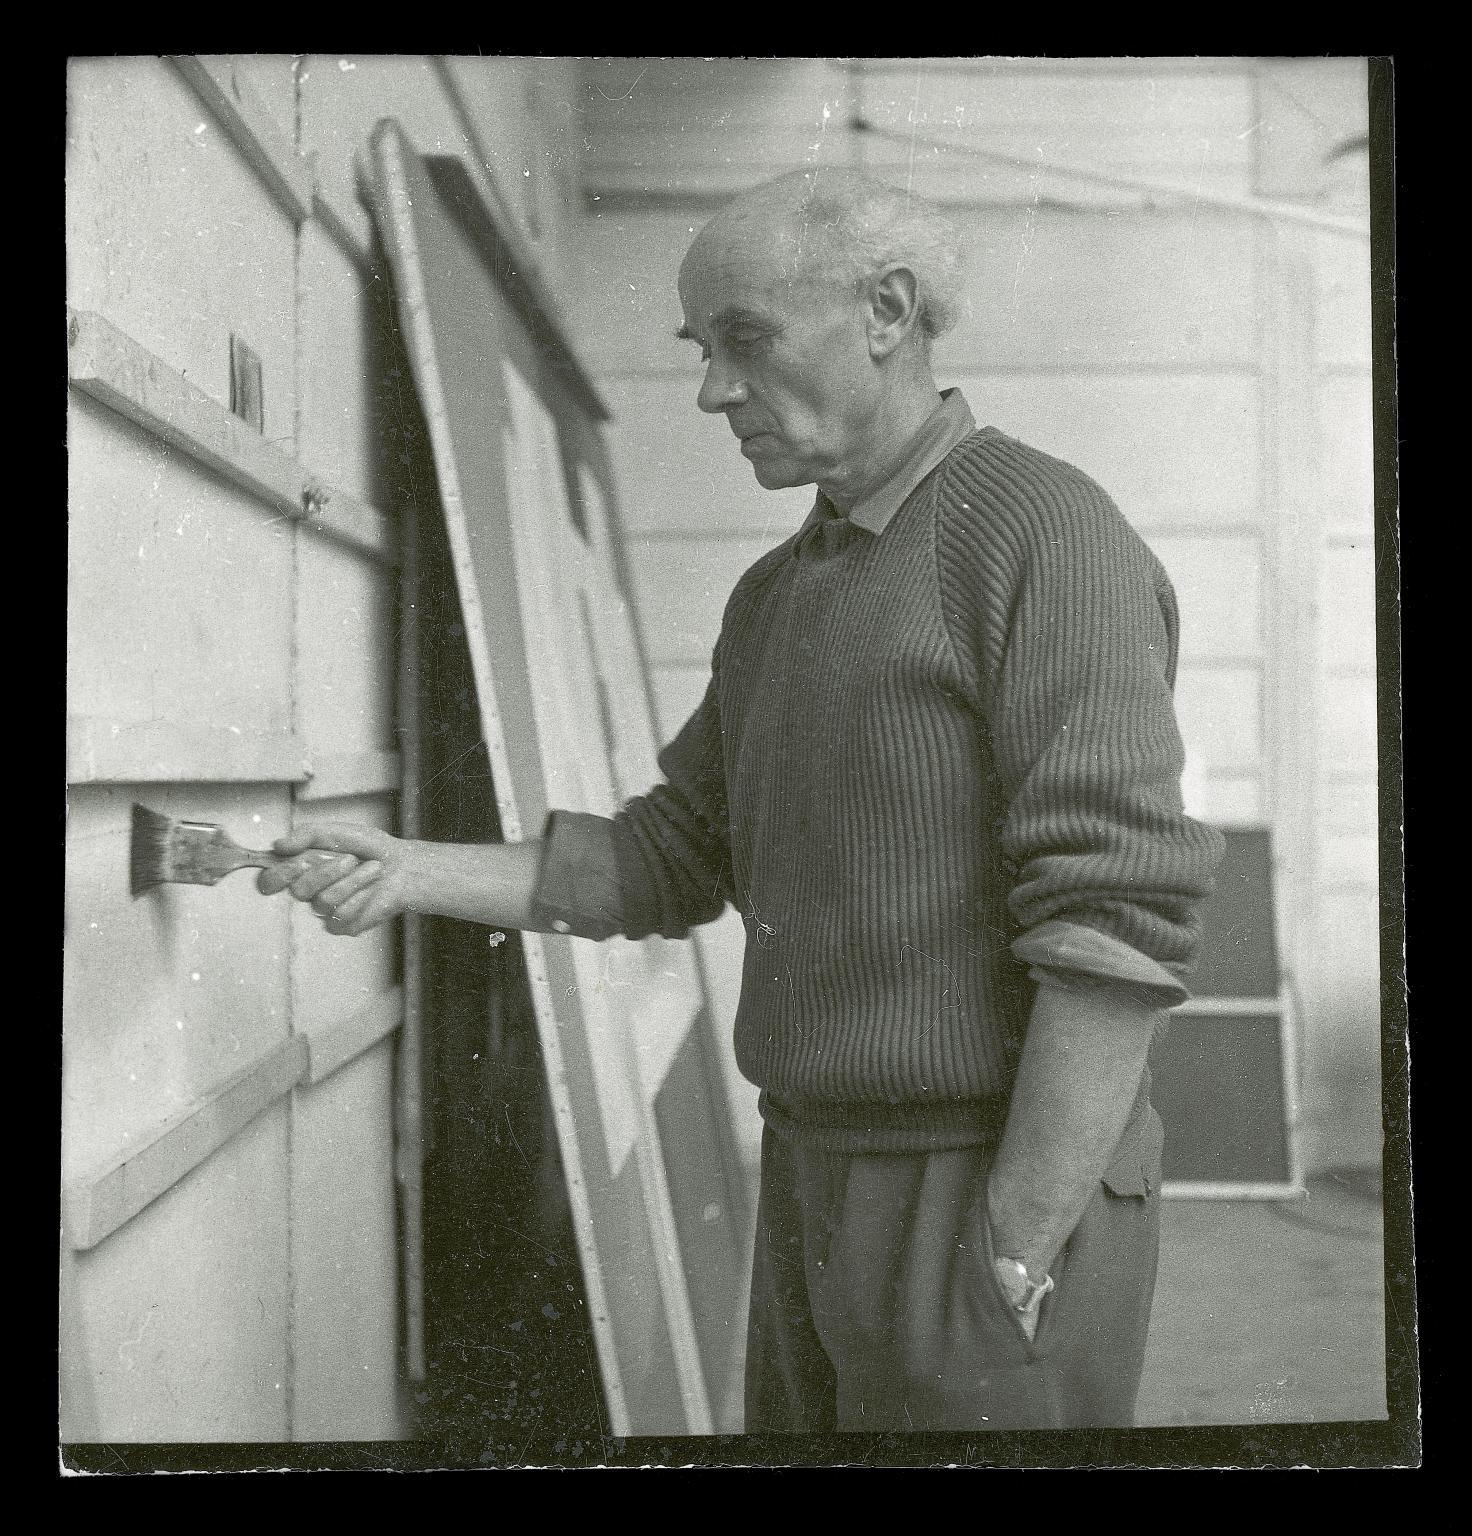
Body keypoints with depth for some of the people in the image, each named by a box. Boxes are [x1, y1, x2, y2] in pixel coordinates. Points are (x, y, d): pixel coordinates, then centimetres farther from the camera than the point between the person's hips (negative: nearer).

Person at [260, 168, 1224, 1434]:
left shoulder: (1044, 533, -15)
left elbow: (1119, 921, -22)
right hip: (820, 1179, 8)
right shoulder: (780, 594, 13)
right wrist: (414, 874, 2)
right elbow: (675, 862, 14)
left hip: (1013, 1195, -8)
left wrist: (1008, 1272, -22)